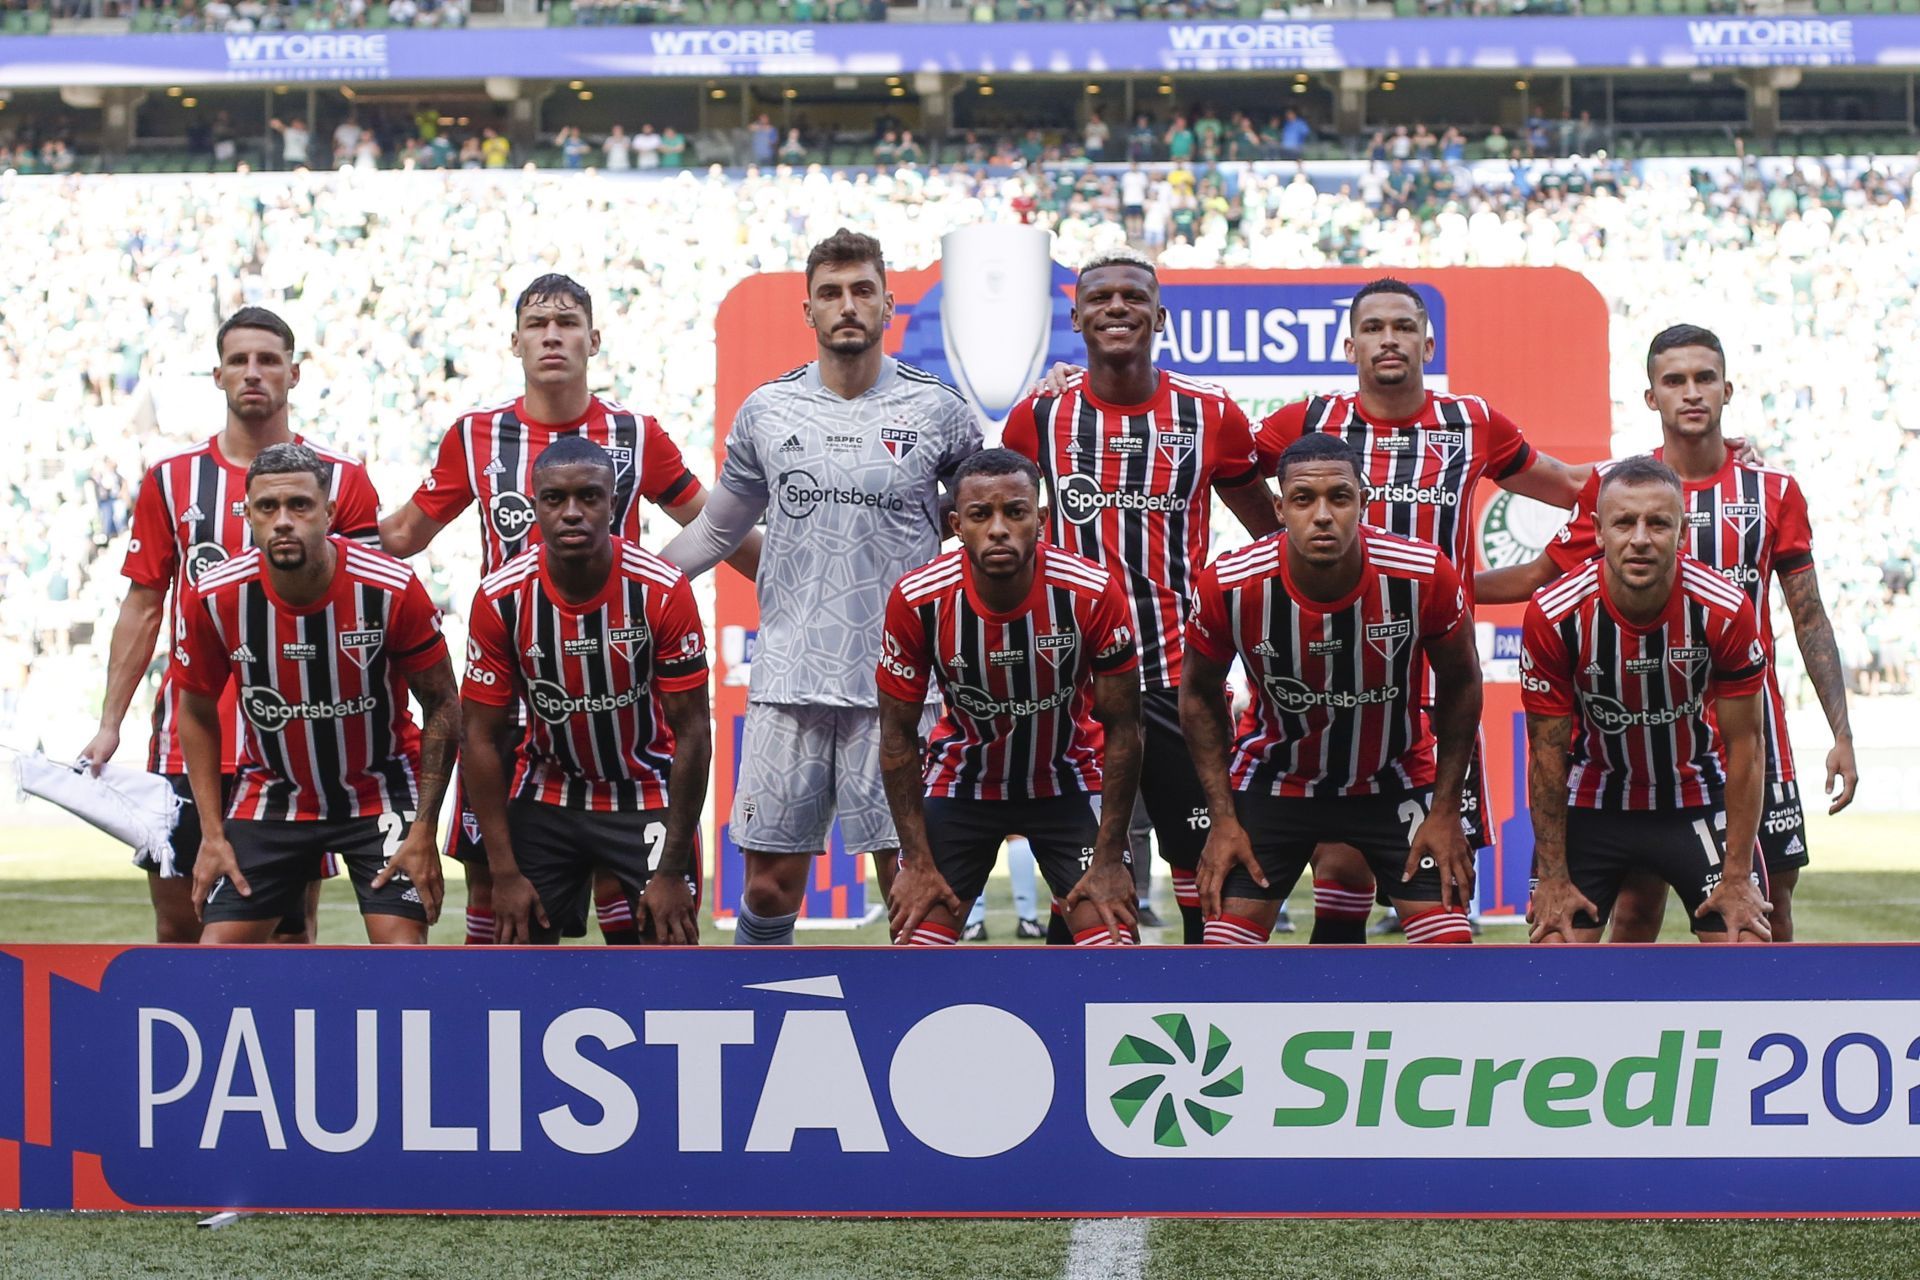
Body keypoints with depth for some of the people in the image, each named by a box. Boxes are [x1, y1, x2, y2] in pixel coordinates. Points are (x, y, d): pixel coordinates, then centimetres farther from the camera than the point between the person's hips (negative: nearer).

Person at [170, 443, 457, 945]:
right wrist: (212, 835, -1)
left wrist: (423, 832, -11)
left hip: (382, 793, -2)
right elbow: (197, 714, 2)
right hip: (271, 796, 2)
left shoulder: (392, 590, -21)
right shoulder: (214, 600, -15)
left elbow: (442, 706, -8)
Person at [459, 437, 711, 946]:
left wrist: (672, 872, -16)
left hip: (650, 794, -2)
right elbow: (480, 737, -8)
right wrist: (505, 873, -11)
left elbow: (692, 733, -15)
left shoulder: (663, 591, -20)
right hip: (546, 796, 2)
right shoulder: (500, 598, -15)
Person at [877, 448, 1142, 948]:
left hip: (1070, 780, 0)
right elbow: (898, 734, -10)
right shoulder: (917, 601, -23)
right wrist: (917, 861, -11)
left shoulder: (1094, 594, -25)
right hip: (961, 780, 0)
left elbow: (1121, 728, -13)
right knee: (914, 939, -8)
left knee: (1113, 946, -11)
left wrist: (1109, 858, -13)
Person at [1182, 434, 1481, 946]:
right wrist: (1223, 818, -6)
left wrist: (1445, 811, -5)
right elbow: (1199, 694, -5)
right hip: (1275, 781, 0)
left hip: (1397, 782, 0)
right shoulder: (1229, 587, -25)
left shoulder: (1424, 576, -25)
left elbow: (1460, 683, -6)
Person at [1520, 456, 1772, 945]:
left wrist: (1737, 876, -11)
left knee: (1746, 940, -9)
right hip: (1593, 799, 0)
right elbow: (1548, 752, -11)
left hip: (1698, 797, 0)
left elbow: (1744, 747, -11)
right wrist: (1553, 877, -9)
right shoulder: (1554, 615, -21)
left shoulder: (1726, 611, -21)